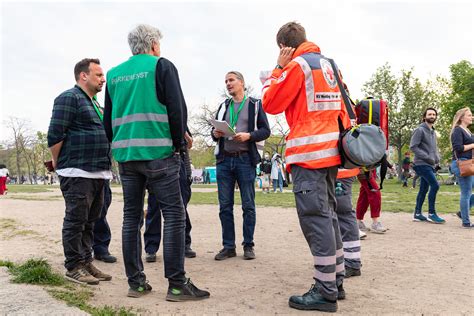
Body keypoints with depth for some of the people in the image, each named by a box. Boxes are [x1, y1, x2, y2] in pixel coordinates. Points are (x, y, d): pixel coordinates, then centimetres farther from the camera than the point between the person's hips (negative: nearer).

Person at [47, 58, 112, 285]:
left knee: (90, 221, 12)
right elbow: (55, 135, -13)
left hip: (98, 173, 9)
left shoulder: (93, 104, 22)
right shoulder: (69, 98, -6)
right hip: (78, 173, -9)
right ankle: (73, 267, 7)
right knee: (76, 220, -2)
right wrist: (58, 163, -5)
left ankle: (86, 262, 21)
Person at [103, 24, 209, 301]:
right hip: (158, 153, -5)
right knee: (174, 214, -2)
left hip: (125, 155, 6)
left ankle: (136, 283, 12)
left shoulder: (114, 74, 15)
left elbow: (108, 119, 16)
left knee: (132, 216, 9)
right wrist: (179, 143, 2)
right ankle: (177, 284, -4)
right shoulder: (162, 66, 0)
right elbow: (177, 108, -8)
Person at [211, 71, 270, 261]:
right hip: (224, 160, 4)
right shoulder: (223, 106, 19)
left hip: (245, 160, -4)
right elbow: (215, 130, 22)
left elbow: (265, 130, 1)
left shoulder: (255, 105, 6)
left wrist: (249, 135, -16)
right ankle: (228, 246, 12)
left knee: (248, 206, 1)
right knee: (225, 206, 4)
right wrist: (215, 134, -1)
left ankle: (248, 245, 12)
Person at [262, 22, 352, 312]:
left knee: (316, 218, -7)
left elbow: (271, 104, -4)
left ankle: (326, 292, -2)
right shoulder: (328, 64, 19)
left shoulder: (297, 65, -7)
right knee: (328, 215, 13)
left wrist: (278, 68, 4)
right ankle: (336, 282, 21)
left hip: (309, 152, -9)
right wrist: (344, 139, 24)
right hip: (330, 151, 9)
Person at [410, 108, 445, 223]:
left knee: (423, 189, 8)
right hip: (422, 164, -8)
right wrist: (427, 157, -17)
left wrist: (437, 161, 9)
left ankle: (417, 214, 13)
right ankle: (431, 214, -9)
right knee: (435, 185, -16)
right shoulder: (420, 130, -7)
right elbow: (413, 147, -15)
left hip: (430, 165, 8)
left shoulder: (433, 132, 19)